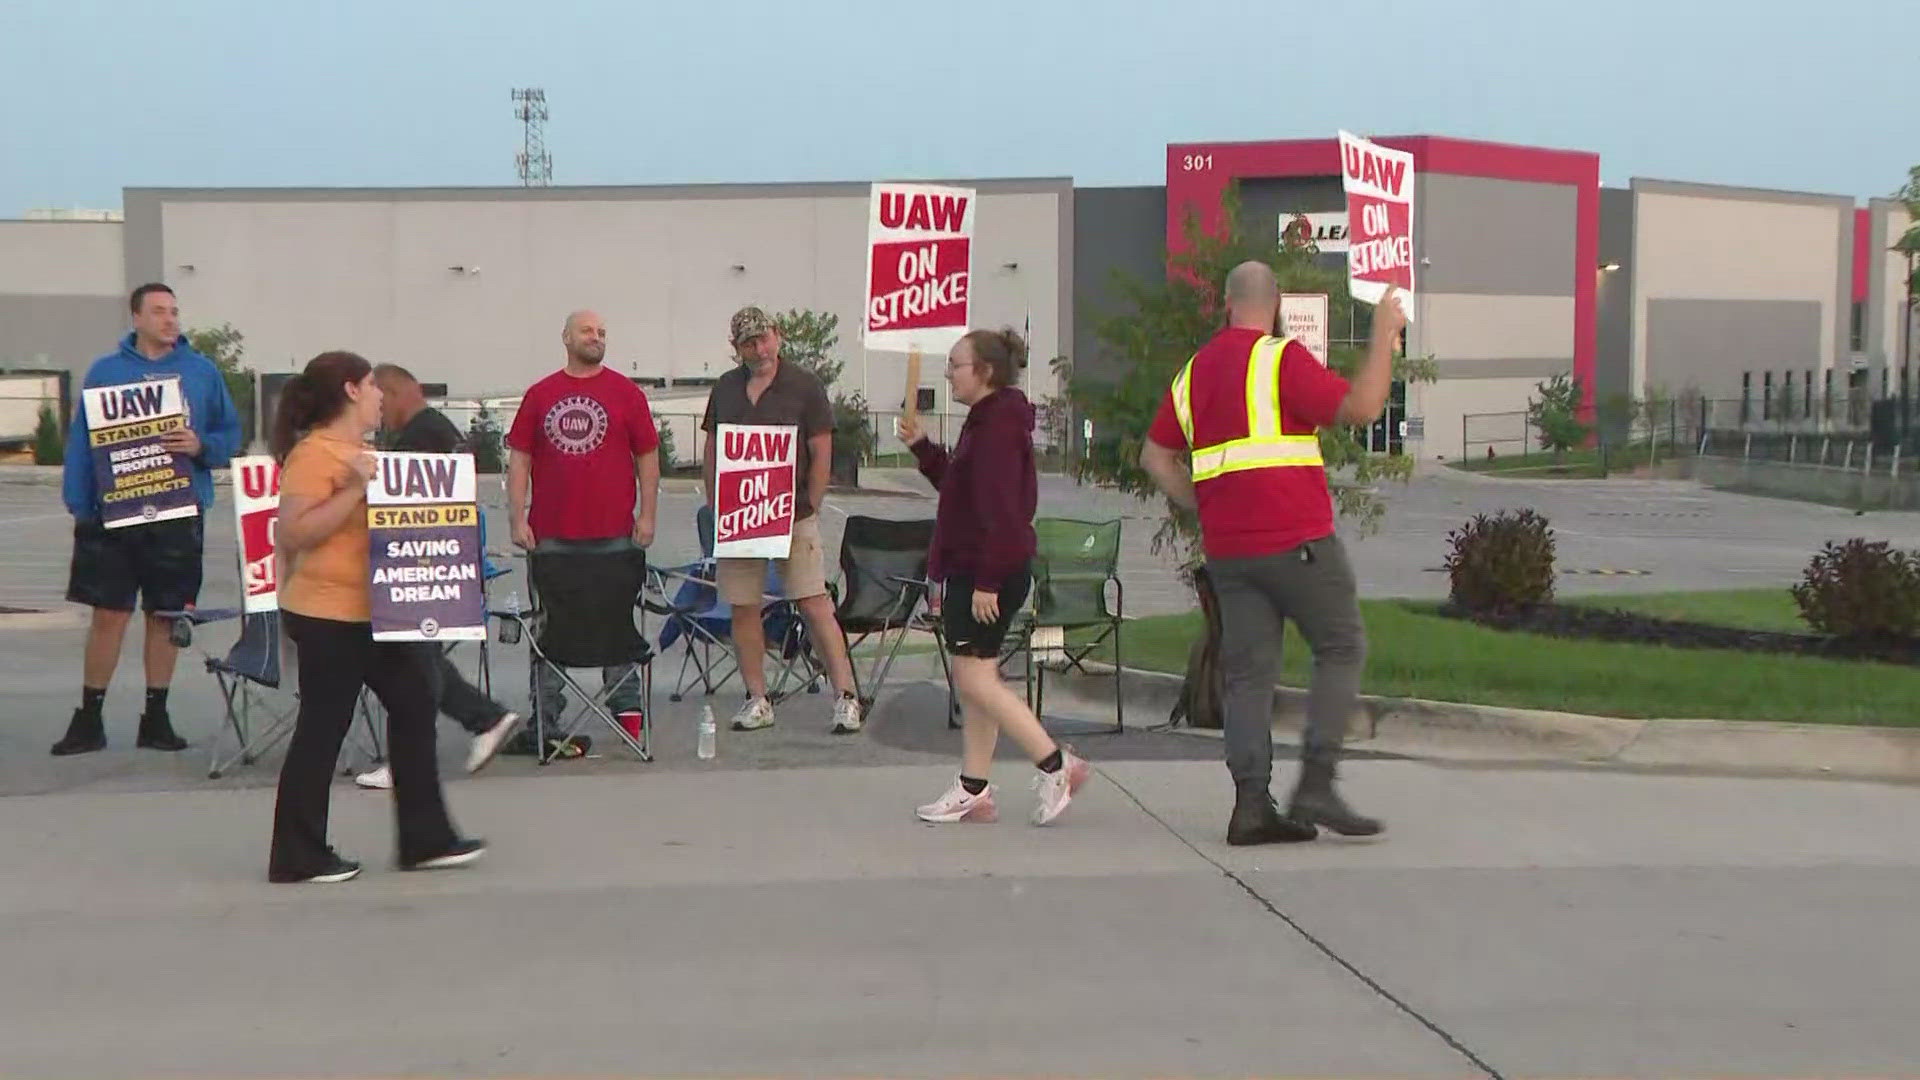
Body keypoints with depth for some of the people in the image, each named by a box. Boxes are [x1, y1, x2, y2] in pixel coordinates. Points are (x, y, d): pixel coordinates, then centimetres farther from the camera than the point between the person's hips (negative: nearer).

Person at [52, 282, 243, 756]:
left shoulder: (202, 372, 4)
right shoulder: (106, 371, 1)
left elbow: (230, 435, 8)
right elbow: (81, 442, 0)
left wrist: (201, 446, -13)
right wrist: (79, 505, -7)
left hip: (180, 511, 1)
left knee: (167, 615, 8)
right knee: (108, 613, 1)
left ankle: (156, 718, 18)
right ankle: (89, 720, 12)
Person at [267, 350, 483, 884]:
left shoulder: (357, 450, 15)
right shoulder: (314, 454, -15)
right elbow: (291, 535, -23)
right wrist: (355, 490, -25)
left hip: (376, 612, 10)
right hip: (329, 616, -10)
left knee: (414, 707, 11)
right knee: (322, 732, -1)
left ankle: (426, 839, 18)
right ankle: (298, 857, 10)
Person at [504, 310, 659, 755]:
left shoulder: (626, 394, 5)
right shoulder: (540, 395, 8)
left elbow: (647, 457, 6)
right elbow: (519, 458, 8)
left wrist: (647, 515, 0)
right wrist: (518, 518, 0)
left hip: (613, 533, -1)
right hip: (551, 534, 1)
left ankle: (626, 709, 13)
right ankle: (545, 718, 10)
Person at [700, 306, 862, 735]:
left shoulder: (804, 386, -1)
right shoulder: (725, 388, 11)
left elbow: (821, 452, -1)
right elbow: (711, 449, 15)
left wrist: (810, 507, -6)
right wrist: (714, 506, 6)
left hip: (793, 515, -4)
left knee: (815, 604, -8)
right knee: (743, 608, 5)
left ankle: (846, 697, -7)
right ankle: (757, 700, 15)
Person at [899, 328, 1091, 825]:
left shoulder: (999, 426, -17)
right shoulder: (987, 421, 16)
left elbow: (1000, 509, -22)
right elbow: (957, 484, 27)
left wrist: (987, 581, -24)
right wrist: (921, 446, 18)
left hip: (988, 572, -11)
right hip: (972, 571, 11)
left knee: (976, 678, -9)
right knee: (971, 680, 11)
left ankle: (1056, 765, -5)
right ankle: (973, 791, 15)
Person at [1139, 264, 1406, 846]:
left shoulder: (1194, 370, 15)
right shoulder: (1281, 357, -7)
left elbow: (1156, 456, 18)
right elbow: (1359, 407, -12)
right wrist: (1384, 334, -3)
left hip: (1226, 549, 6)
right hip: (1296, 540, -6)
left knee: (1248, 671, 7)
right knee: (1341, 650, 5)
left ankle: (1251, 803, 1)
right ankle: (1316, 784, -5)